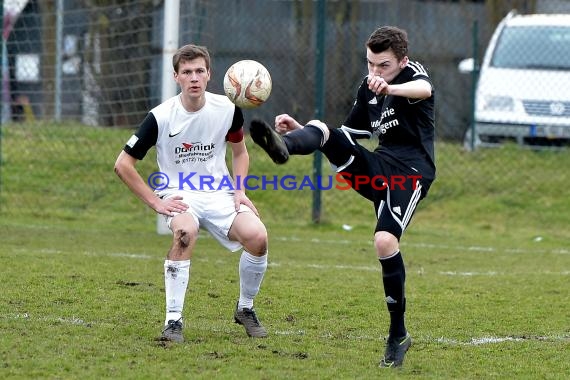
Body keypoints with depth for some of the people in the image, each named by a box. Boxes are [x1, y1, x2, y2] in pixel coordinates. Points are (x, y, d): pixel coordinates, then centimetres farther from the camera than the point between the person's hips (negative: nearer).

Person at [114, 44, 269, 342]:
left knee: (257, 237, -25)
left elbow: (239, 152, 18)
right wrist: (155, 202, -10)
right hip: (178, 196, -3)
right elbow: (123, 164, -5)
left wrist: (239, 191, 3)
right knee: (185, 231, -39)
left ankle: (245, 309, 4)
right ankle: (173, 320, -29)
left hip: (220, 194, 3)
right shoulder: (160, 117, -11)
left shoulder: (227, 110, -2)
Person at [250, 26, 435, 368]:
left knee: (385, 240, -24)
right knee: (322, 131, -14)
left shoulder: (412, 73, -4)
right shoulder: (368, 88, 17)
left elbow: (424, 89, -30)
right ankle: (283, 146, -52)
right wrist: (300, 129, 9)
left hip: (410, 171, -7)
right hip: (379, 166, 7)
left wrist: (390, 88, -54)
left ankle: (399, 335, -11)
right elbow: (350, 134, 25)